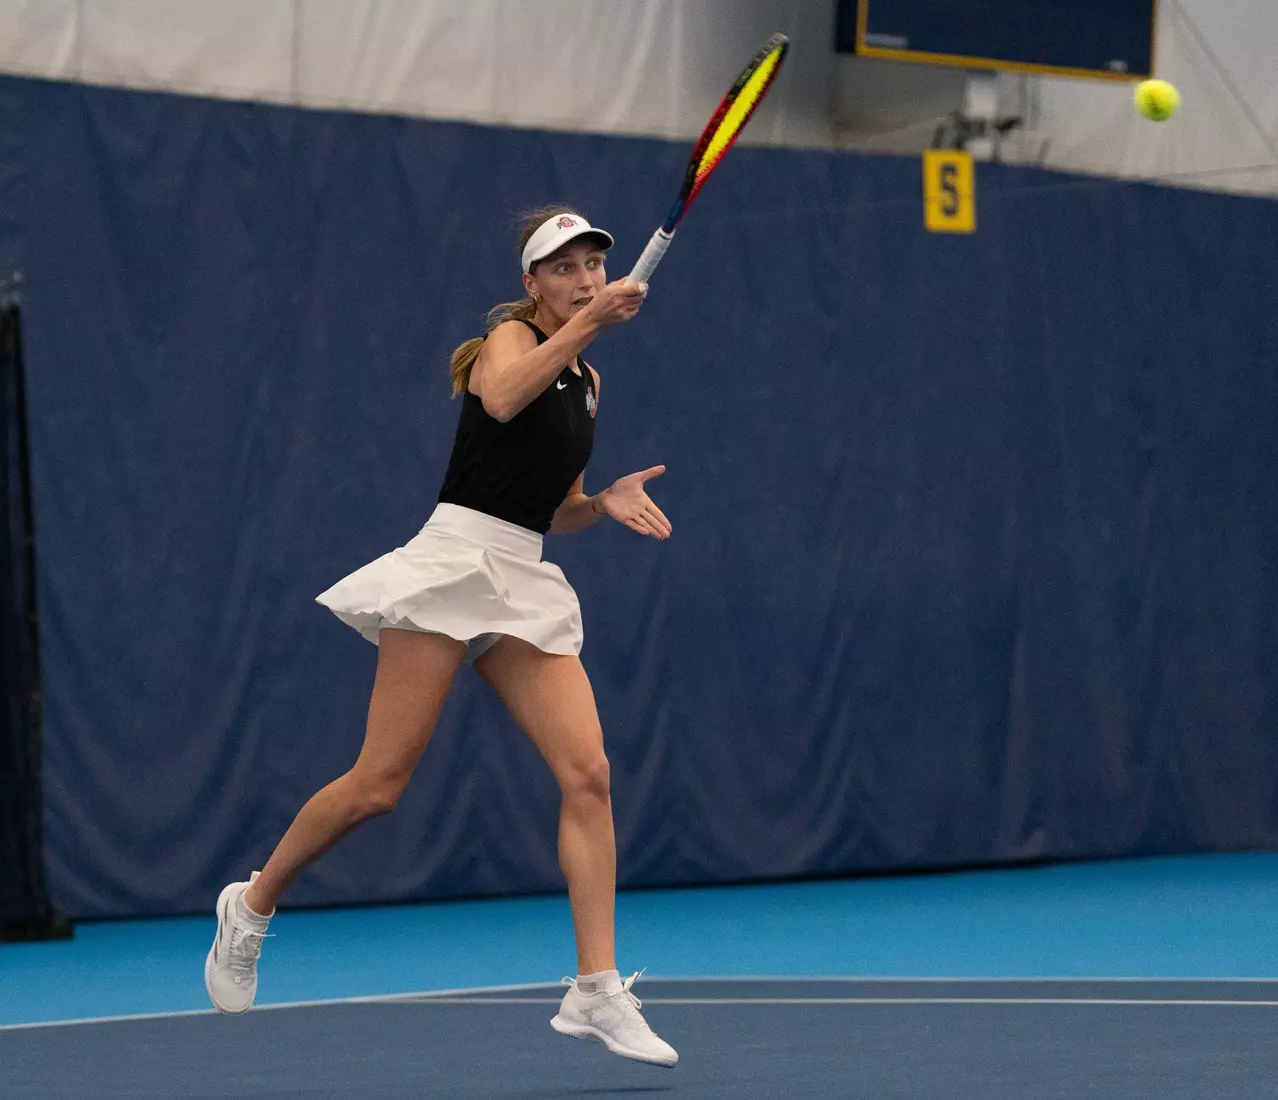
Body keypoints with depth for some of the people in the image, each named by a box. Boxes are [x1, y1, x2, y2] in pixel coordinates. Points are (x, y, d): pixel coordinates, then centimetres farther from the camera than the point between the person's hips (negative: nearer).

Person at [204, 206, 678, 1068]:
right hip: (455, 561, -7)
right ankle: (252, 907, 17)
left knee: (588, 775, -10)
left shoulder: (587, 381, 19)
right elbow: (501, 398, -27)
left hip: (525, 585, 7)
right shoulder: (511, 335, -2)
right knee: (379, 785, -6)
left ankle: (597, 992, -11)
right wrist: (586, 324, -29)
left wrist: (605, 501, 6)